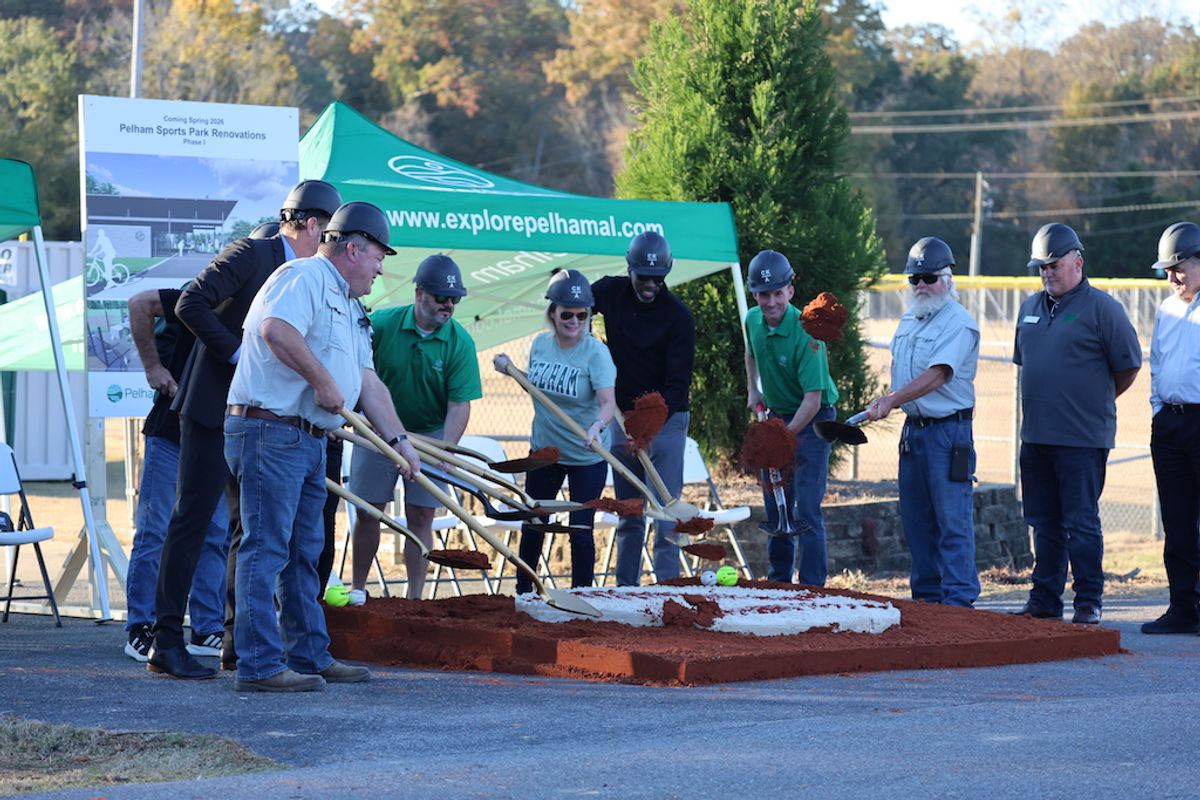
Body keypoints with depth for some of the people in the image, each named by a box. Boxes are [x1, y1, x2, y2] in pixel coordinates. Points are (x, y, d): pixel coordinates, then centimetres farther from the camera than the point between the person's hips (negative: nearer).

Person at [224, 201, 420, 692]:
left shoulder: (350, 309, 23)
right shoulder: (303, 278, -9)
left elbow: (367, 382, 22)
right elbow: (276, 329, -28)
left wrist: (398, 440, 16)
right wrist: (323, 381, -21)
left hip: (310, 441, 11)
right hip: (269, 429, -11)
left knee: (304, 552, 15)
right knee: (267, 548, -10)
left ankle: (309, 656, 22)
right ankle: (259, 665, -11)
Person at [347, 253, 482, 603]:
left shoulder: (460, 343, -15)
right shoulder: (381, 324, -15)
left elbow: (459, 404, -17)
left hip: (429, 433, 0)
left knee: (420, 517, 0)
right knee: (368, 512, 4)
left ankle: (415, 599, 6)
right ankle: (357, 589, 16)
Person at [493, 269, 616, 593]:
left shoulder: (595, 352, -19)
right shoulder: (540, 344, -3)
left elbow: (608, 401, -31)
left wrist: (598, 426, -51)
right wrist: (510, 369, -2)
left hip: (586, 457, -5)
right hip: (544, 449, 5)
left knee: (581, 531, -2)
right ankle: (522, 592, 31)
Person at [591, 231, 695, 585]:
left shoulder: (678, 317, -15)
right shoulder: (611, 292, -1)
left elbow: (678, 383, -20)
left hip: (666, 419, -5)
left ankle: (667, 583, -10)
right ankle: (625, 587, 13)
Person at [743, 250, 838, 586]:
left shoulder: (806, 334, -26)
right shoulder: (753, 320, -3)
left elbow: (813, 398, -29)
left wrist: (784, 437, -32)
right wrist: (753, 389, 14)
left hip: (811, 420, -7)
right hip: (776, 417, 7)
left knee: (806, 511, -12)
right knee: (775, 508, 13)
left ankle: (813, 587, -10)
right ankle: (779, 580, 24)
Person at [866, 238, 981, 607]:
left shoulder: (959, 323, -12)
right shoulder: (908, 320, 14)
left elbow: (936, 375, -23)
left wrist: (891, 400, -31)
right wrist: (885, 401, 8)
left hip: (948, 431, -8)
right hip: (913, 429, 8)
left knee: (952, 521, -8)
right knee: (916, 521, 11)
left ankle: (959, 599, -7)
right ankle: (927, 595, 18)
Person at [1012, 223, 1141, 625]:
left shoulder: (1101, 308, -6)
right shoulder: (1031, 308, 14)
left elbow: (1128, 366, -3)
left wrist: (1097, 400, 7)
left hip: (1082, 439, -6)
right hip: (1035, 436, 7)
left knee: (1081, 523, -4)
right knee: (1044, 523, 11)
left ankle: (1089, 603, 1)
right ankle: (1044, 600, 17)